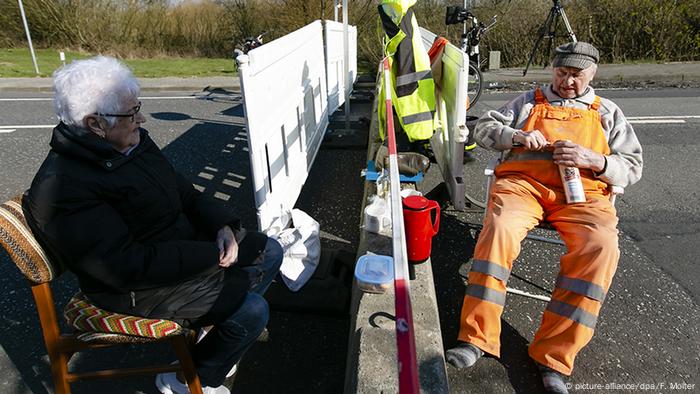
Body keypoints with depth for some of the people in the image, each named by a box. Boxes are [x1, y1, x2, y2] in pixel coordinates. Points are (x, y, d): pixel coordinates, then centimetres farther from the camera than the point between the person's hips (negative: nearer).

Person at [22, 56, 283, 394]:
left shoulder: (134, 141, 1)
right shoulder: (61, 188, -26)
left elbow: (184, 192, 8)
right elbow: (129, 267, -29)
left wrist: (223, 225, -10)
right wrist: (212, 253, -24)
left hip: (184, 239, 9)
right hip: (139, 285, -9)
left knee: (269, 252, 9)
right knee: (252, 311, -17)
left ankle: (220, 322, 27)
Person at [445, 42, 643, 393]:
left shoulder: (607, 113, 25)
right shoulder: (528, 101, 25)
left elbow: (632, 166, 18)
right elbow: (483, 128, 17)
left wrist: (594, 160, -4)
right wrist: (517, 136, -3)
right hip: (523, 181, 0)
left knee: (601, 247, -32)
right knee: (499, 228, -35)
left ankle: (553, 357, -26)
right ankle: (476, 338, -30)